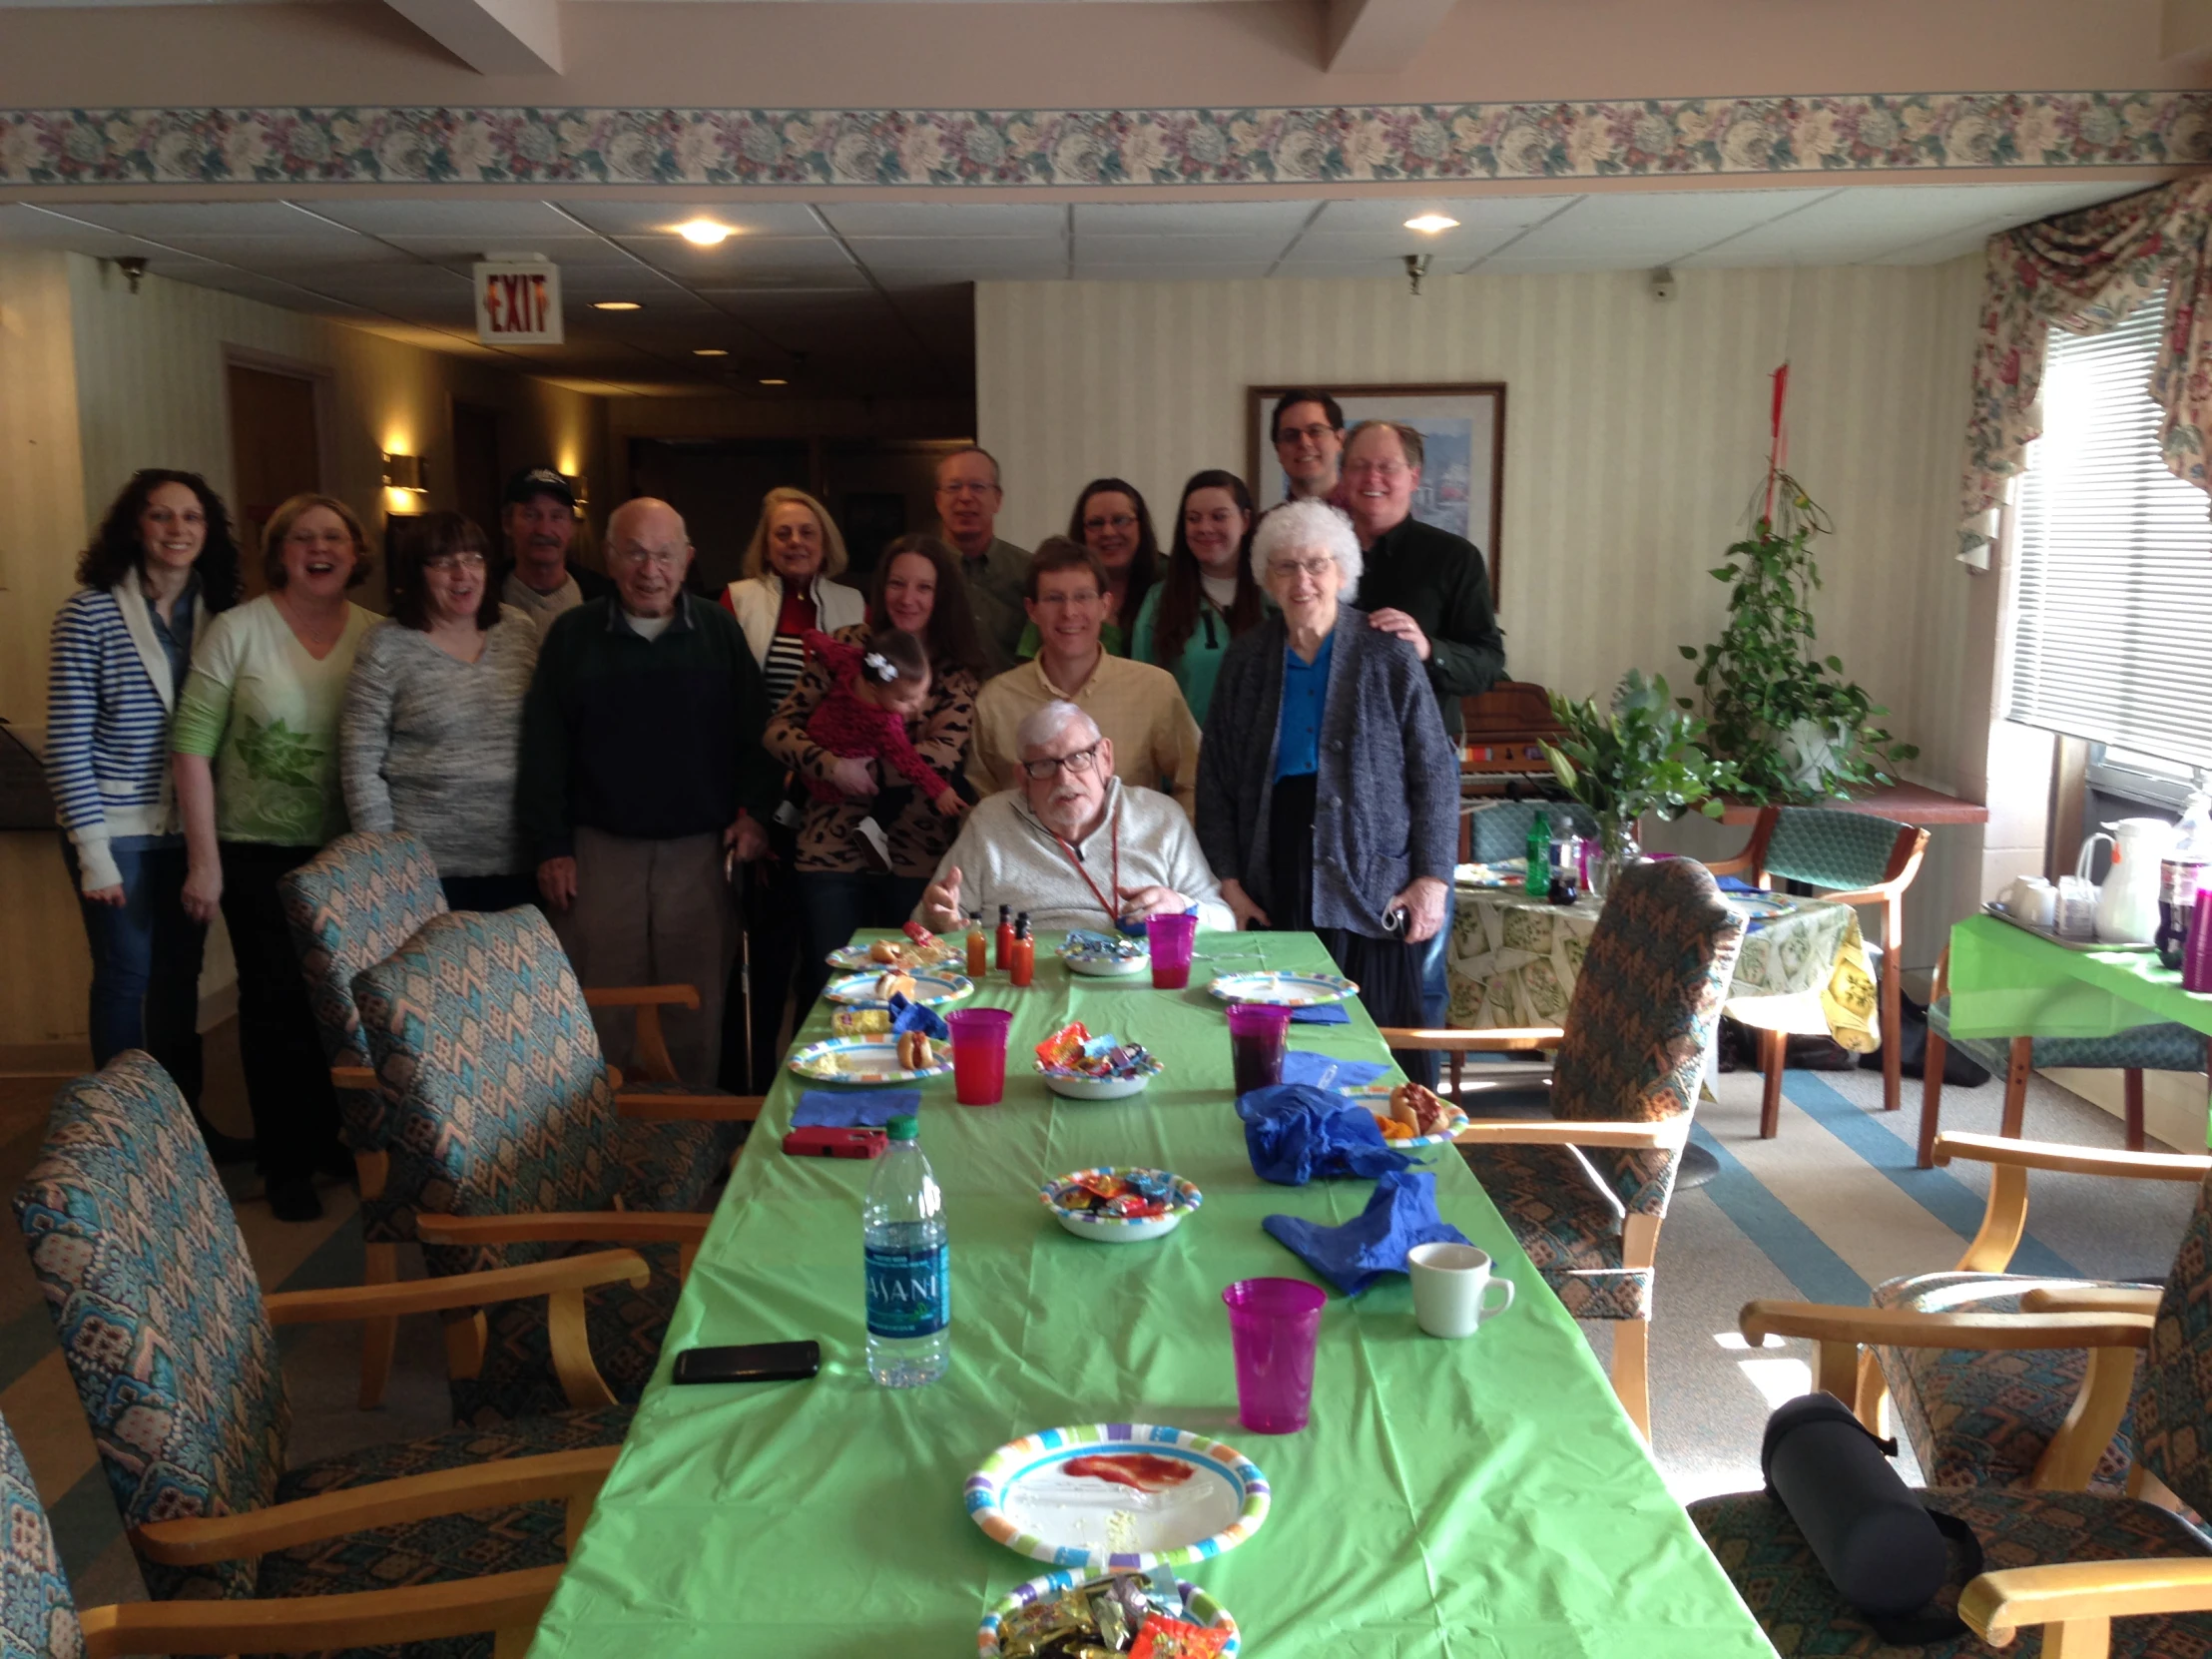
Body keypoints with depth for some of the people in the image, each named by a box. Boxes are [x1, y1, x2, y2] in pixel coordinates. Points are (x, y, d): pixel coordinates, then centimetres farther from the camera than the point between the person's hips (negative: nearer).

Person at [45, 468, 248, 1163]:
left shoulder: (215, 614, 4)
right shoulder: (89, 612, -9)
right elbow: (67, 742, -10)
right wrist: (92, 850, -12)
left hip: (189, 829, 4)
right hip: (118, 830, -4)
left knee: (181, 973, 13)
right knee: (125, 976, 4)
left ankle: (186, 1119, 27)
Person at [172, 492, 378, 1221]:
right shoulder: (237, 631, -9)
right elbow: (192, 747, -9)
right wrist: (203, 860, -10)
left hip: (346, 852, 3)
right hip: (258, 853, -2)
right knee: (276, 1001, 5)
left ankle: (331, 1136, 31)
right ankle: (285, 1163, 21)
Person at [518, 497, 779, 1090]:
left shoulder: (719, 631, 6)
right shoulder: (574, 635, 4)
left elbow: (754, 731, 9)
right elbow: (544, 751, 4)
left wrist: (754, 811, -4)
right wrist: (550, 846, 0)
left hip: (700, 849, 1)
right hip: (600, 849, 0)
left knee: (696, 1010, 5)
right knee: (602, 1009, 4)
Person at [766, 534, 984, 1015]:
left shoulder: (958, 672, 1)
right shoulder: (846, 646, 2)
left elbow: (944, 754, -14)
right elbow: (780, 729, -1)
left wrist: (863, 767, -13)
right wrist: (831, 764, -17)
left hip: (917, 855, 0)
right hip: (831, 848, 0)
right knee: (825, 991, 6)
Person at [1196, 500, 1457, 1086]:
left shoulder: (1388, 658, 3)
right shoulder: (1246, 660, 11)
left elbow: (1436, 774, 3)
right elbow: (1215, 778, 10)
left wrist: (1432, 879, -3)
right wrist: (1228, 880, 3)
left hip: (1370, 888, -2)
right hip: (1273, 891, 2)